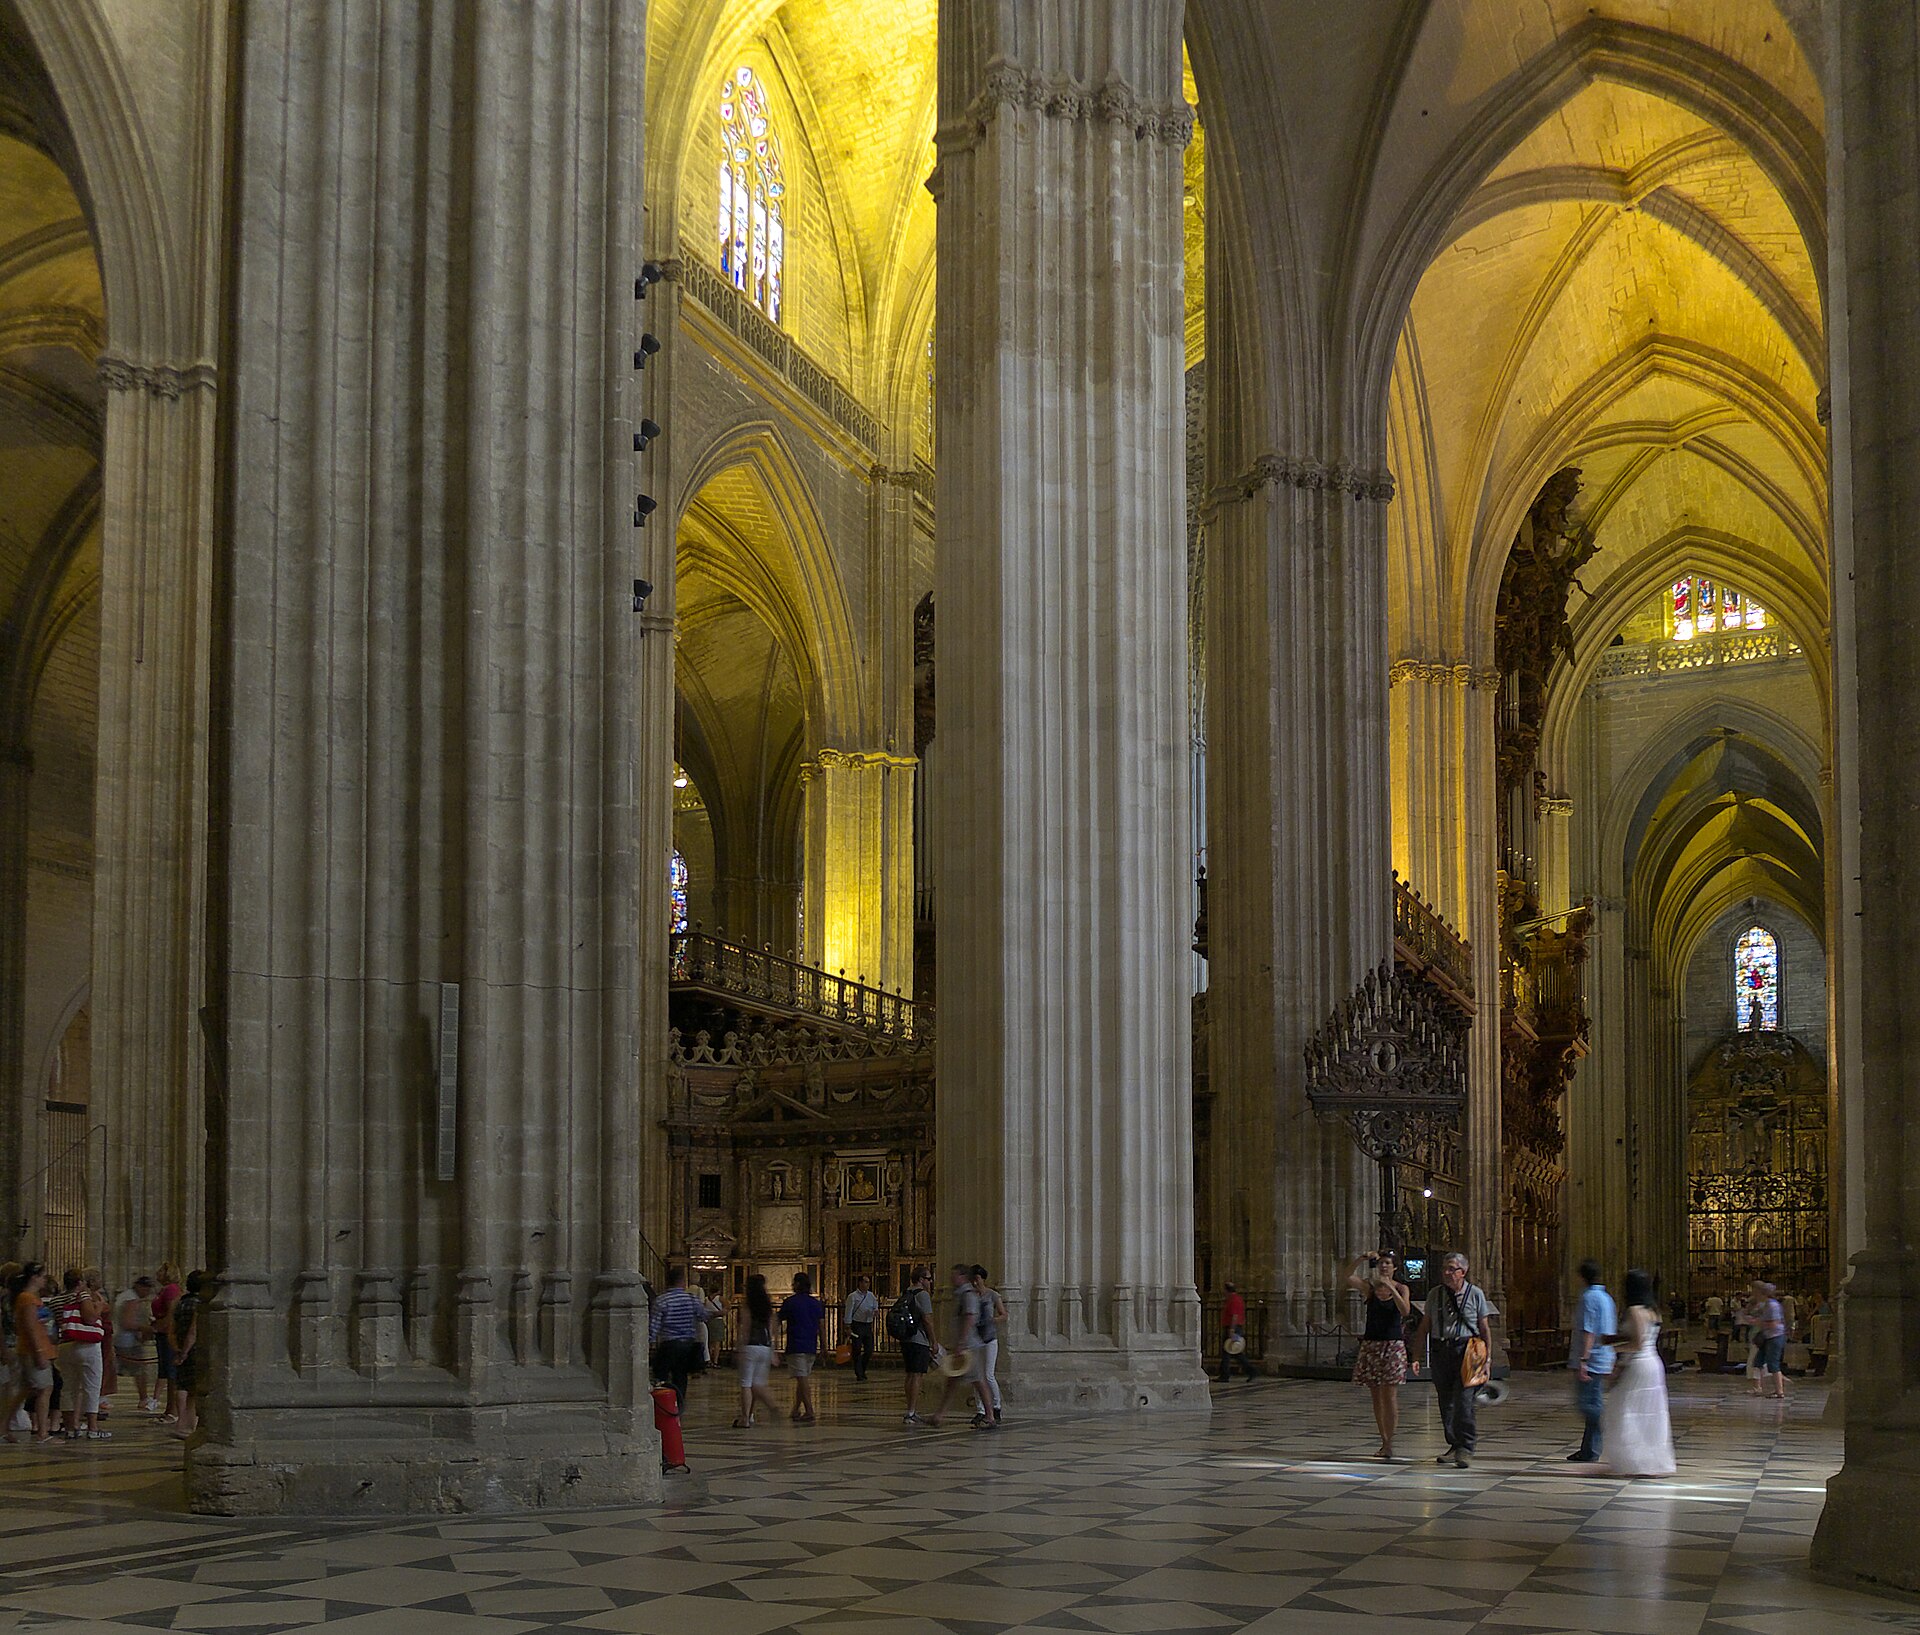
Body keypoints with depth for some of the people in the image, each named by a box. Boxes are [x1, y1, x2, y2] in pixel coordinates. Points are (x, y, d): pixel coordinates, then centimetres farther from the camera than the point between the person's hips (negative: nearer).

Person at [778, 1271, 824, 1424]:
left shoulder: (790, 1302, -6)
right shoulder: (816, 1304, 9)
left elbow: (779, 1322, 1)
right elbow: (821, 1327, 11)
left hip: (796, 1346, -6)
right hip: (811, 1347, 6)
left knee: (802, 1378, -8)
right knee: (803, 1378, 15)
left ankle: (809, 1412, -14)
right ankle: (796, 1410, 22)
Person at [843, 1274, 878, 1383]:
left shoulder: (871, 1296, 10)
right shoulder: (853, 1296, -5)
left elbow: (875, 1309, 15)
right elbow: (848, 1313, -6)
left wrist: (875, 1312, -10)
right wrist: (848, 1328, -10)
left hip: (868, 1325, 5)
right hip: (857, 1325, -5)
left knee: (869, 1350, 4)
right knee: (857, 1350, -2)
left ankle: (862, 1370, 23)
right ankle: (859, 1374, 6)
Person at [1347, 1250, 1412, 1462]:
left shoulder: (1402, 1289, 1)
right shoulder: (1370, 1287, 5)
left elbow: (1405, 1311, -17)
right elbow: (1350, 1279, -12)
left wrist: (1391, 1288, -24)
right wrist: (1359, 1261, -24)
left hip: (1393, 1346, -3)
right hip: (1371, 1345, 3)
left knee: (1390, 1396, -8)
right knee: (1376, 1397, 6)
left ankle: (1389, 1444, -7)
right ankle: (1384, 1442, 14)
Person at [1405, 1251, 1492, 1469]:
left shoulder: (1475, 1294, 4)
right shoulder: (1434, 1295, 11)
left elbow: (1484, 1328, 6)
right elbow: (1424, 1326, 14)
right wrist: (1415, 1355, 11)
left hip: (1466, 1351, -4)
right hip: (1441, 1350, 4)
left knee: (1463, 1400, -13)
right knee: (1446, 1402, 7)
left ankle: (1466, 1447, -9)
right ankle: (1454, 1446, 18)